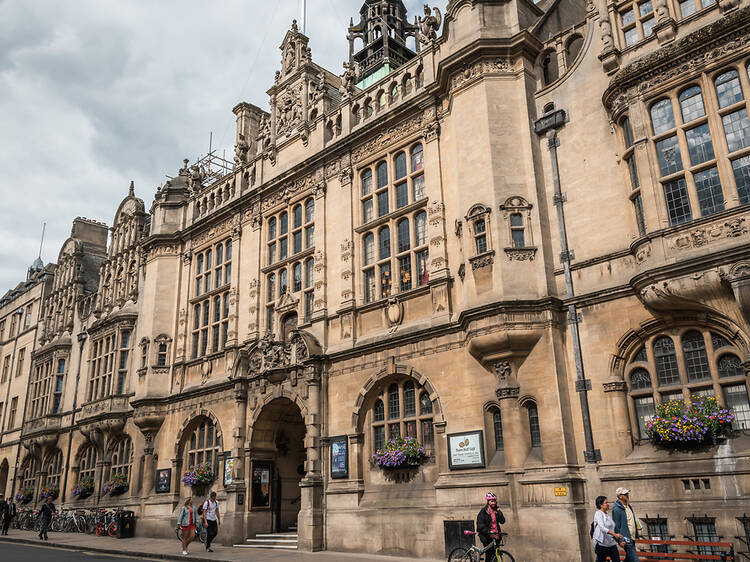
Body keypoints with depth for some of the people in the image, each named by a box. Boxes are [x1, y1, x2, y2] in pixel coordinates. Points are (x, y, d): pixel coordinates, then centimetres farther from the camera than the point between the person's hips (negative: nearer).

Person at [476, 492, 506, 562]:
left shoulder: (497, 510, 12)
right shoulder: (484, 511, -4)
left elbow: (502, 521, 4)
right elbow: (480, 524, -11)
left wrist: (499, 512, -6)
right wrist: (488, 531, -24)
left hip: (495, 535, 5)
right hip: (487, 535, -5)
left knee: (495, 553, 2)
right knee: (489, 553, -9)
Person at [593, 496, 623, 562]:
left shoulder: (607, 514, 14)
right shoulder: (598, 514, -11)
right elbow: (602, 528, -25)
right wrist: (614, 534, -35)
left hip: (612, 543, 7)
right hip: (602, 544, -7)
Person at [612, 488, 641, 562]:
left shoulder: (629, 506, 13)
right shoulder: (617, 509, -15)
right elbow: (616, 526, -16)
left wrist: (637, 526, 11)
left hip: (632, 537, 9)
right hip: (626, 538, -9)